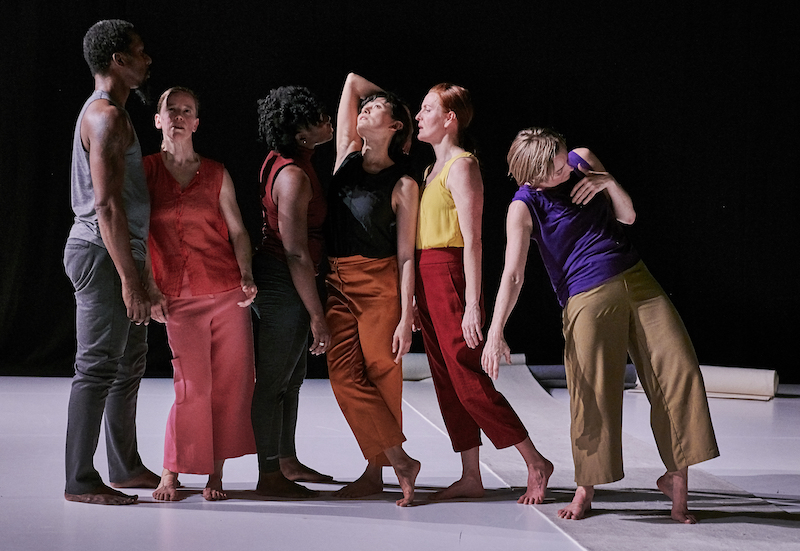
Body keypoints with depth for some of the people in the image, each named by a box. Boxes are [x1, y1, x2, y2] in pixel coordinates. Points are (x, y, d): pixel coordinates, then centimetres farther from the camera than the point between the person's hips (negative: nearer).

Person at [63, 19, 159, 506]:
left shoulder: (109, 113, 19)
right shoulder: (107, 116, -14)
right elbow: (107, 205, -21)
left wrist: (136, 271, 21)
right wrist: (130, 279, -23)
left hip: (117, 254, 11)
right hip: (103, 254, -11)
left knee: (130, 364, 16)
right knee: (98, 368, -7)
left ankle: (126, 466, 25)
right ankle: (80, 481, -1)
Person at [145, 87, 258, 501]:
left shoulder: (216, 174, 9)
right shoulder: (145, 170, 4)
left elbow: (237, 230, 10)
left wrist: (247, 276, -6)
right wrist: (150, 289, -5)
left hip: (227, 289, 2)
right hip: (178, 296, -2)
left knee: (231, 382, -1)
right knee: (192, 386, -6)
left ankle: (216, 471, 12)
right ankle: (171, 472, 12)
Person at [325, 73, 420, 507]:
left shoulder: (403, 185, -2)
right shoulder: (347, 156, 10)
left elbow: (406, 256, -6)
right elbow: (352, 80, 15)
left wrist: (406, 317, -12)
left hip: (379, 284, -5)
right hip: (338, 283, 5)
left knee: (381, 377, -4)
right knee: (345, 378, -4)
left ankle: (377, 469, 5)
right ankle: (400, 462, 2)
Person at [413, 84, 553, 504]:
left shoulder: (461, 165, -9)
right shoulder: (433, 169, 18)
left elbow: (472, 240, -16)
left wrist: (472, 304, -21)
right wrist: (415, 302, 16)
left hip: (450, 273, -9)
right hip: (426, 277, 9)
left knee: (468, 379, -10)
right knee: (446, 380, 8)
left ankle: (535, 462, -1)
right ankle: (470, 478, 13)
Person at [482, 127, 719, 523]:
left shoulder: (582, 160, 7)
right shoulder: (524, 207, -7)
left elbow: (628, 215, 14)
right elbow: (513, 275, -14)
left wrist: (609, 183, -7)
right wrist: (495, 333, -25)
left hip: (636, 279, 5)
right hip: (587, 299, -5)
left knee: (679, 371, -6)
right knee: (593, 398, -8)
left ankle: (676, 478, 3)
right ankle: (585, 491, 12)